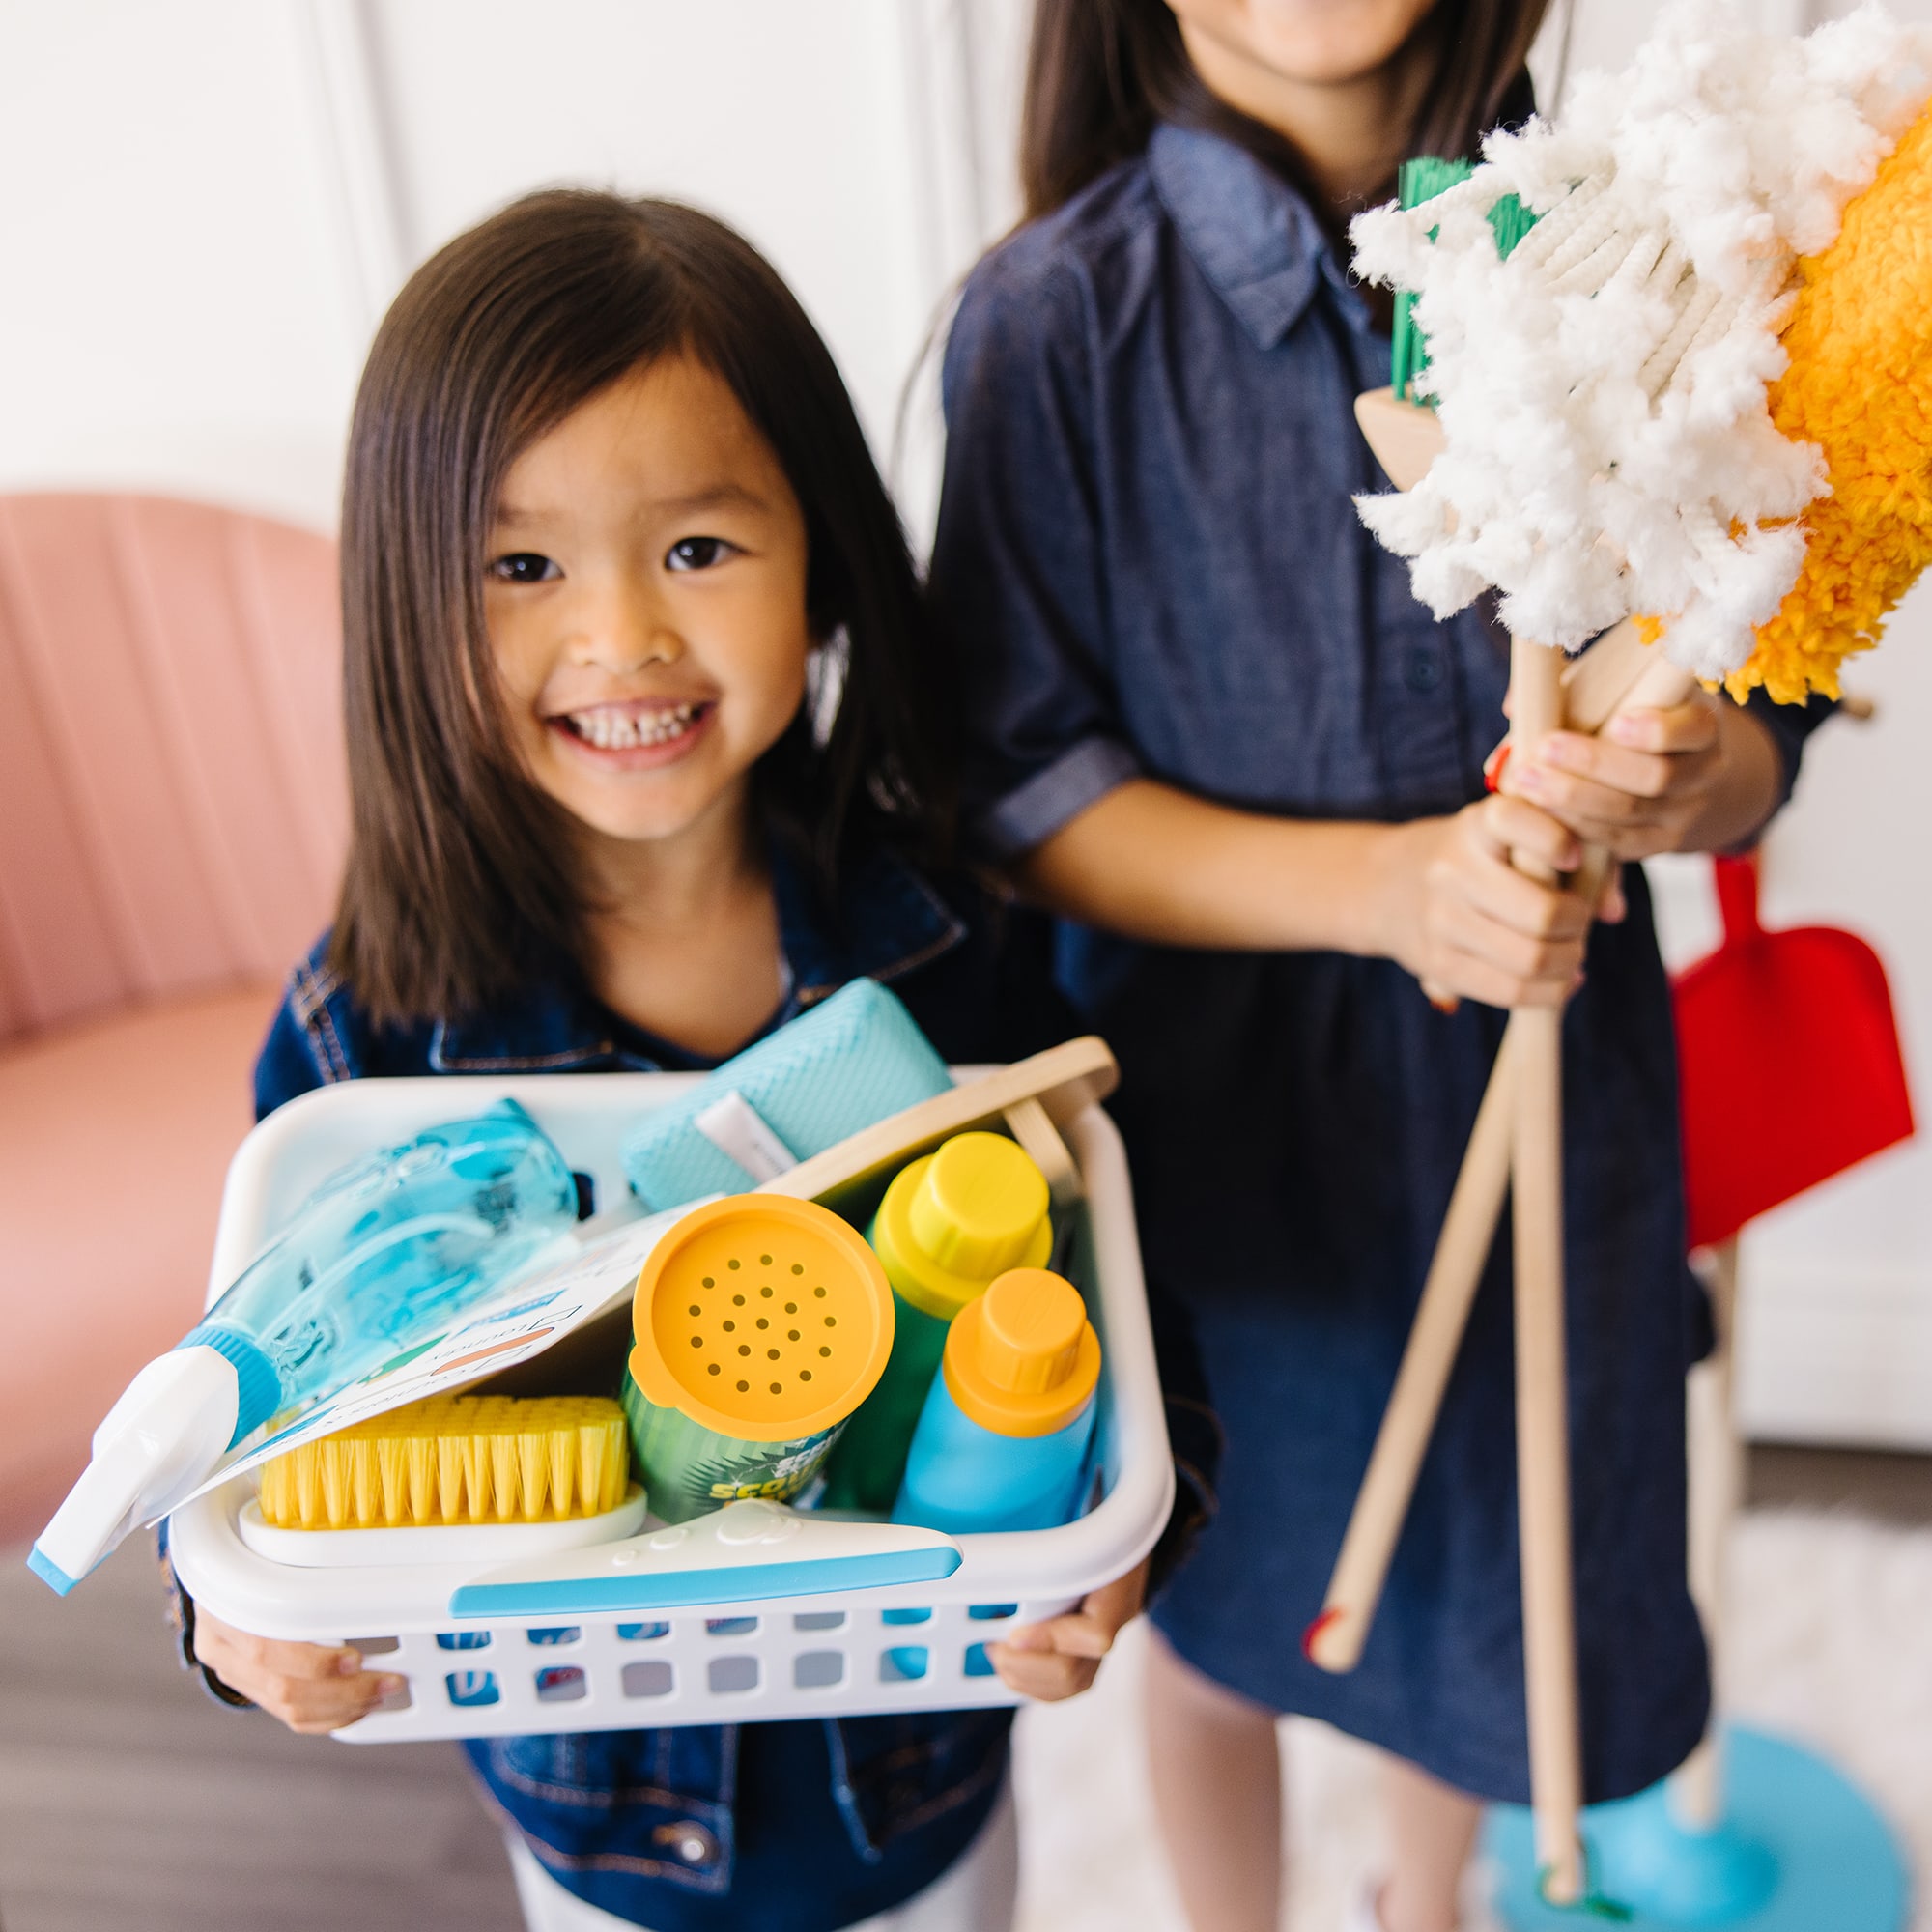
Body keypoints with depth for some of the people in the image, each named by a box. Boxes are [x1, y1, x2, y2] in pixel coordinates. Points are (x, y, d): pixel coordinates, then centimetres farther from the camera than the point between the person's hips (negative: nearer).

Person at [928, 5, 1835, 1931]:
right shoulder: (1062, 312, -14)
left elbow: (1759, 729, -2)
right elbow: (1021, 788, -13)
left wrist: (1683, 781, -25)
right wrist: (1382, 880, -26)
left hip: (1545, 1080, 3)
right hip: (1223, 1105, -2)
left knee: (1504, 1583, 25)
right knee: (1229, 1617, 21)